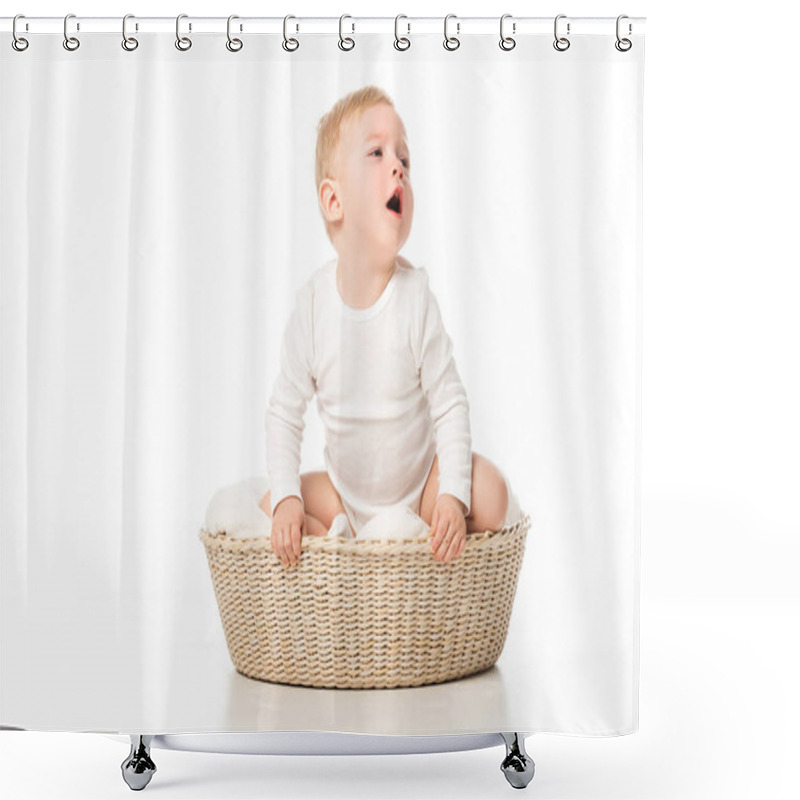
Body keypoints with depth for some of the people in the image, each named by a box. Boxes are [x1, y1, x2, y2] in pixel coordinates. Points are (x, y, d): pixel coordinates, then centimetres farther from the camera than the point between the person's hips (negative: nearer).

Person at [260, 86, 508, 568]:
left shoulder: (417, 294, -19)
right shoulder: (313, 302, -15)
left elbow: (450, 404, -12)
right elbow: (285, 411, -4)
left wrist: (453, 496, -24)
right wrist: (286, 498, -15)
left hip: (419, 486, -1)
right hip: (344, 492, 2)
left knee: (490, 494, -24)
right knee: (268, 509, -13)